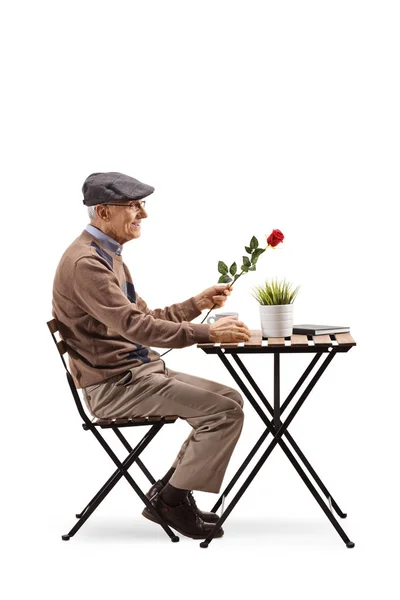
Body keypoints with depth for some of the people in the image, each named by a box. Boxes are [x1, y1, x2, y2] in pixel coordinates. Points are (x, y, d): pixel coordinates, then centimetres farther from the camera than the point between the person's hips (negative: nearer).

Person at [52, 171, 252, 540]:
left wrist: (197, 304, 6)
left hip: (139, 370, 10)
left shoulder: (108, 255, 15)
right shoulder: (86, 262, -19)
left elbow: (143, 318, 19)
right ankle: (172, 500, -2)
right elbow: (134, 326, -27)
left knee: (230, 400, 7)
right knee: (224, 411, -16)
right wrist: (208, 333, -27)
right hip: (113, 385, -10)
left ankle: (168, 492, 10)